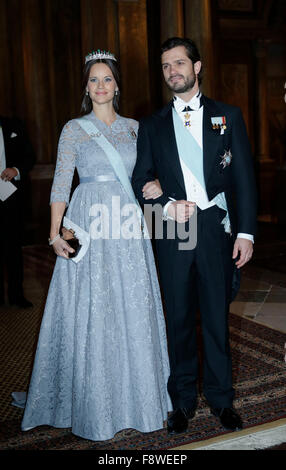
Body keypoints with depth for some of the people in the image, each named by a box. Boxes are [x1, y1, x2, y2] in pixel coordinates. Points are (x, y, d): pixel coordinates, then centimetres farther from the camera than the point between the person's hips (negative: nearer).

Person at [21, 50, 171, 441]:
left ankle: (134, 396, 24)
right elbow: (61, 182, -2)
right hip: (90, 227, -3)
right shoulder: (75, 129, 3)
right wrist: (55, 234, -11)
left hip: (128, 226, 3)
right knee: (91, 313, 0)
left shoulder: (133, 127, 13)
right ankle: (93, 406, 16)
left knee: (134, 310, 6)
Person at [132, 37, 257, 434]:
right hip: (173, 234, 1)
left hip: (217, 230, -1)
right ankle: (183, 399, 25)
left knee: (217, 318, 7)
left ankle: (221, 399, 24)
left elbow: (244, 177, 2)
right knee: (179, 320, 9)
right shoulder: (152, 125, 10)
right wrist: (166, 207, -10)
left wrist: (246, 232, -5)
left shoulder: (228, 116, 6)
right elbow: (141, 181, 9)